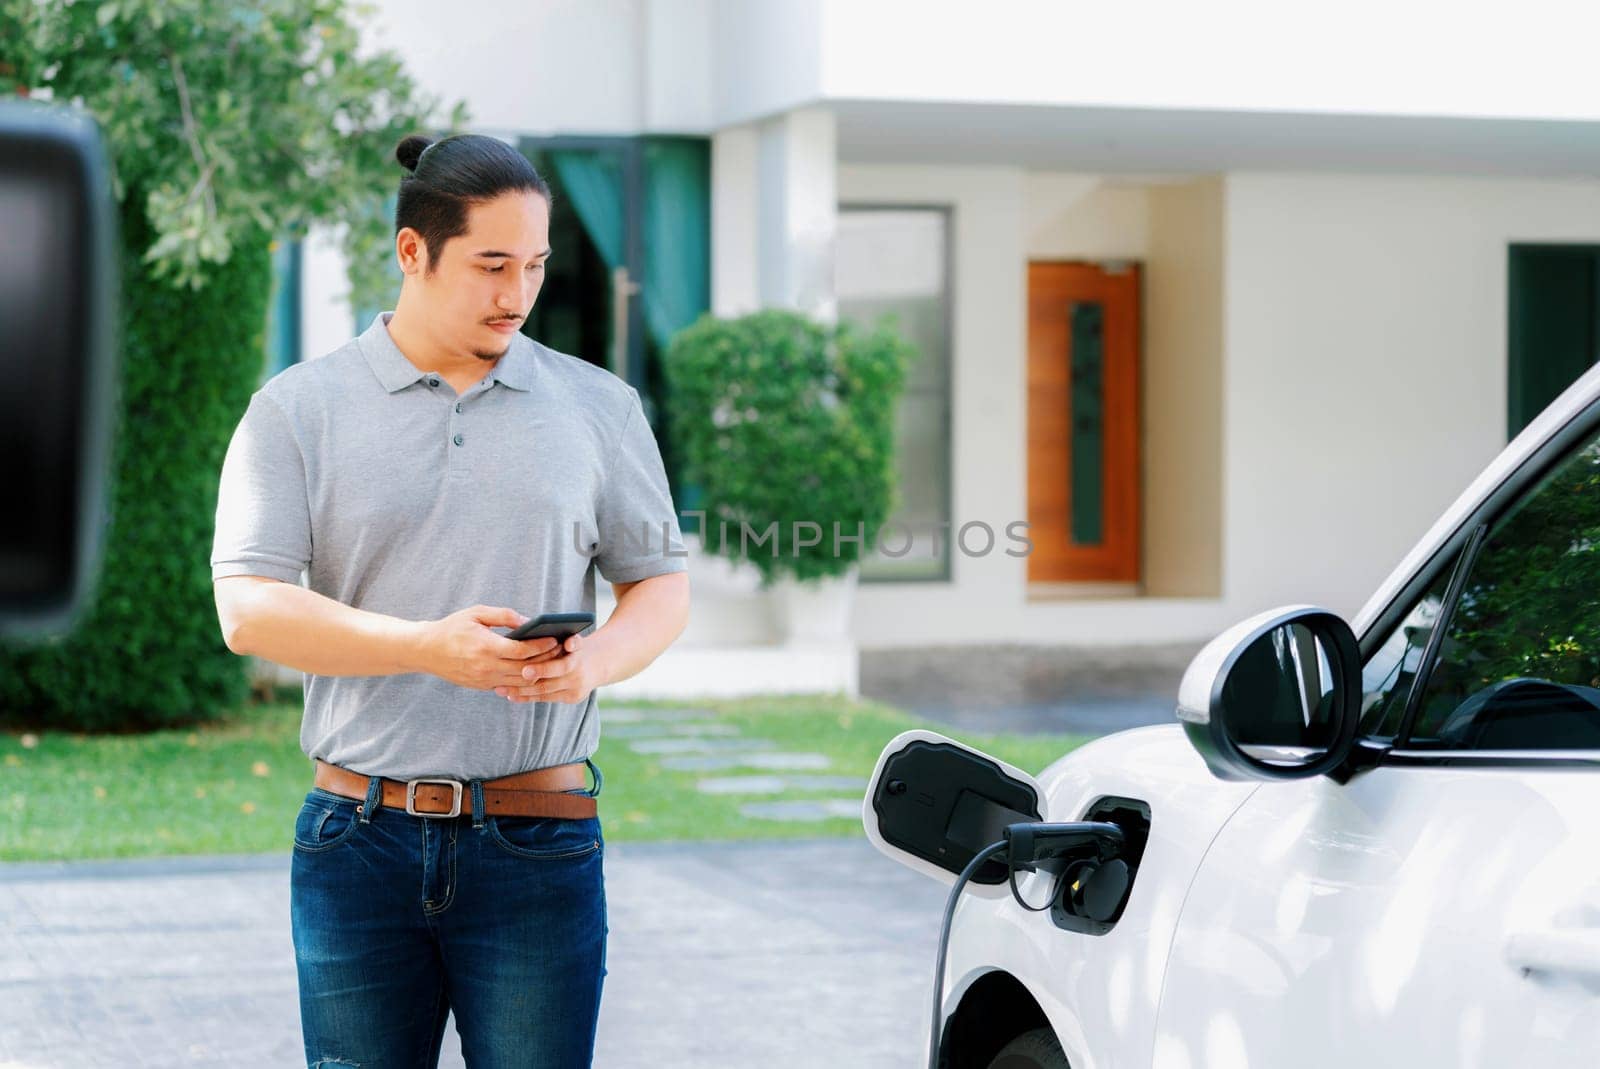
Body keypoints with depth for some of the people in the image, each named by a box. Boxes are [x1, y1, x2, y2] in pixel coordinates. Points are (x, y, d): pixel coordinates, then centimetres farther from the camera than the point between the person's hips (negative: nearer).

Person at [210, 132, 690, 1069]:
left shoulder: (598, 407, 10)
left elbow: (662, 585, 12)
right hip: (358, 844, 0)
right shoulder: (298, 411, 4)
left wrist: (595, 660, -11)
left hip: (537, 846, 1)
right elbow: (247, 607, -5)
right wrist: (427, 646, -19)